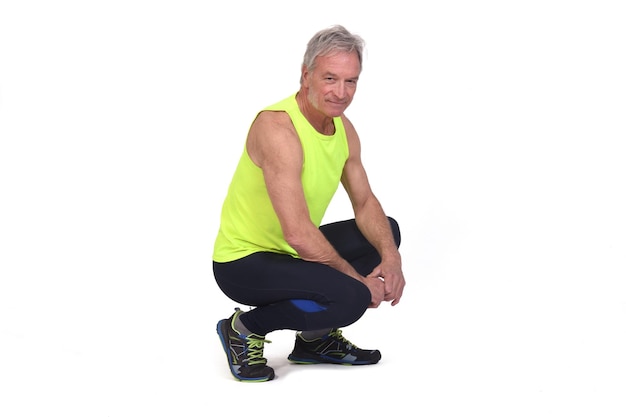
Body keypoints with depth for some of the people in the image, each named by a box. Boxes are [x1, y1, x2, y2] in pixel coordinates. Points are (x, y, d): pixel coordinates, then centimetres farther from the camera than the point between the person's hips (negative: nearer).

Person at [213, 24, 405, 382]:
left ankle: (316, 338, 15)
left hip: (290, 251, 9)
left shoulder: (344, 128, 1)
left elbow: (366, 204, 7)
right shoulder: (277, 127, -27)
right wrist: (359, 281, -21)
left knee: (387, 232, 10)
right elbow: (299, 233, -32)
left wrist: (391, 256, -13)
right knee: (349, 298, -28)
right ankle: (245, 329, -4)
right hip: (243, 261, -9)